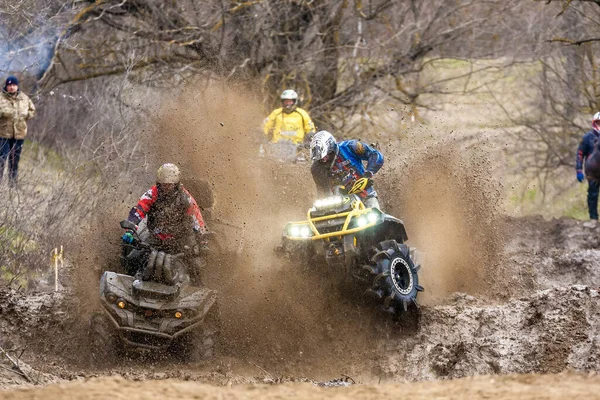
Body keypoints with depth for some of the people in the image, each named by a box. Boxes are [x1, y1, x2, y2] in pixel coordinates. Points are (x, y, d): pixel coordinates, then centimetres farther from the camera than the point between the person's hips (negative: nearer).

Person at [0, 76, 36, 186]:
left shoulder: (24, 98, 6)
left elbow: (32, 111, 16)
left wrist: (25, 115, -3)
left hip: (19, 134, 4)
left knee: (15, 159, 12)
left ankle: (12, 182, 22)